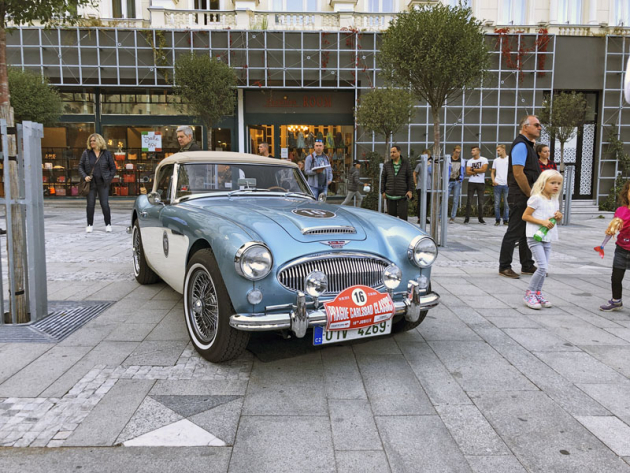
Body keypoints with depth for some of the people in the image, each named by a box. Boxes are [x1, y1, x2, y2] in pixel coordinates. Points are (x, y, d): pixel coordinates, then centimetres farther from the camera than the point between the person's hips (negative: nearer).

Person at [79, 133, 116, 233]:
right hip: (91, 183, 1)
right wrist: (85, 176, -8)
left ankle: (108, 224, 11)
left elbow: (113, 168, 7)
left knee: (105, 204, -2)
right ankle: (90, 225, 15)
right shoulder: (86, 153, 4)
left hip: (103, 183, -1)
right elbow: (80, 166, 7)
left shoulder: (106, 153, 2)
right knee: (90, 204, 3)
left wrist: (109, 178, -4)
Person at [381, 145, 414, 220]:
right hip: (390, 195, 2)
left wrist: (410, 190, -6)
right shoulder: (387, 165, 9)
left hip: (402, 195, -2)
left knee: (402, 215, -7)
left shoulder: (406, 164, 4)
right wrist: (383, 192, 5)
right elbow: (383, 179, 11)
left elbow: (410, 178, 4)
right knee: (391, 215, 5)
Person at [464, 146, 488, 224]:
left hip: (481, 183, -1)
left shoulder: (484, 160, 2)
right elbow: (468, 172, -2)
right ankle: (467, 218, 2)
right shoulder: (469, 161, 9)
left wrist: (473, 169, -6)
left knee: (480, 202, 3)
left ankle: (481, 218, 11)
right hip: (471, 182, 2)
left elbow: (483, 169, -13)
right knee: (469, 201, -2)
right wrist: (478, 171, -8)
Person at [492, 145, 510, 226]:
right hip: (497, 184, 3)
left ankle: (506, 220, 8)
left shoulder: (510, 159, 3)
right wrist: (493, 180, -1)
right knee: (497, 204, 3)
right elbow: (492, 172, 15)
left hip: (506, 184, -2)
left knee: (506, 203, 2)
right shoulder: (496, 160, 13)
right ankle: (497, 220, 9)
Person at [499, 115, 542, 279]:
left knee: (527, 233, 15)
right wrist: (531, 195, -16)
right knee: (514, 233, -4)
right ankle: (504, 267, 4)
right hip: (520, 199, -10)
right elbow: (518, 173, -22)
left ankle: (527, 266, 24)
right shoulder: (521, 145, -13)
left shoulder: (527, 145, 19)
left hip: (527, 199, 10)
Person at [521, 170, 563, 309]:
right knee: (543, 267, -14)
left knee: (544, 268, 8)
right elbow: (525, 216, -12)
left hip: (547, 238, 8)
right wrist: (542, 222, -20)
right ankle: (529, 294, 0)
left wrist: (559, 217, 2)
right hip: (535, 237, -8)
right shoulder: (537, 199, -10)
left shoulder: (555, 201, 13)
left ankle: (538, 293, 21)